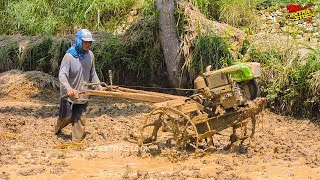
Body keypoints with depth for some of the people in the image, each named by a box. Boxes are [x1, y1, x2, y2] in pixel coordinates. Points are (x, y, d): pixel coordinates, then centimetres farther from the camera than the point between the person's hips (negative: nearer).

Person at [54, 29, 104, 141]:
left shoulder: (90, 55, 0)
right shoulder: (69, 56, -18)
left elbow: (92, 73, 15)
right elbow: (62, 75, -26)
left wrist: (99, 85, 8)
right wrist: (68, 88, -43)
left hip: (83, 94, 4)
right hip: (69, 94, -4)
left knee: (80, 119, 4)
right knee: (66, 117, 6)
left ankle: (77, 141, 13)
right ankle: (58, 129, 38)